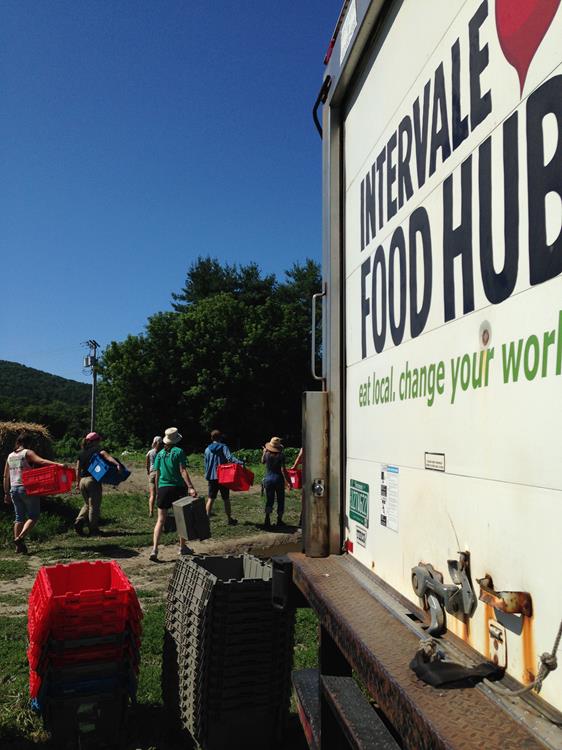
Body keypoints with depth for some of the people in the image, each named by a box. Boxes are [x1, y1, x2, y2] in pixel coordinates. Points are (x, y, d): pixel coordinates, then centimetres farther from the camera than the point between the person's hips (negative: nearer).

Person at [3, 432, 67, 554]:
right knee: (33, 516, 1)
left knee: (19, 517, 12)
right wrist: (58, 464, -36)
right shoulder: (28, 453, -5)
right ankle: (20, 538, -17)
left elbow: (6, 477, 15)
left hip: (14, 489, 7)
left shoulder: (10, 456, 14)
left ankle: (18, 546, 10)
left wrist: (6, 493, 21)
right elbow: (41, 461, -24)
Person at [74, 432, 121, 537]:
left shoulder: (81, 453, 13)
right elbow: (106, 455, -25)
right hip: (93, 480, -6)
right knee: (94, 505, 3)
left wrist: (77, 482, 22)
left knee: (87, 504, 21)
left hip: (83, 480, 6)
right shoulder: (97, 450, -6)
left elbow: (78, 468, 14)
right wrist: (117, 464, -39)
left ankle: (79, 522, 2)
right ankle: (93, 530, 6)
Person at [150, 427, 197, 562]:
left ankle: (154, 549, -7)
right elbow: (183, 471, -15)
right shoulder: (179, 452, -6)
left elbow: (157, 475, 9)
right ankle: (183, 547, 22)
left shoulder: (160, 454, 7)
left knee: (160, 520, 5)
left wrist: (157, 491, 17)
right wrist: (190, 487, -19)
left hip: (163, 488, 3)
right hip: (178, 487, -3)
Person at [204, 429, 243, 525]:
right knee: (226, 499, 8)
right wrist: (240, 462, -37)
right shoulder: (223, 447, -6)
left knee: (210, 499, 9)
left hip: (212, 477, 3)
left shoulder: (207, 450, 6)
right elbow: (229, 457, -25)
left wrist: (207, 476, 20)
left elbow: (206, 464, 11)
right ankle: (230, 519, 16)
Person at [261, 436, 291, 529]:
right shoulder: (281, 455, -12)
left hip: (268, 479, 2)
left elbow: (262, 461, 20)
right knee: (280, 500, 11)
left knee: (269, 500, 8)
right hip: (278, 479, -2)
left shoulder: (267, 454, -2)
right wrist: (287, 481, -12)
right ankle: (279, 520, 15)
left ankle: (267, 517, -10)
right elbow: (283, 469, -16)